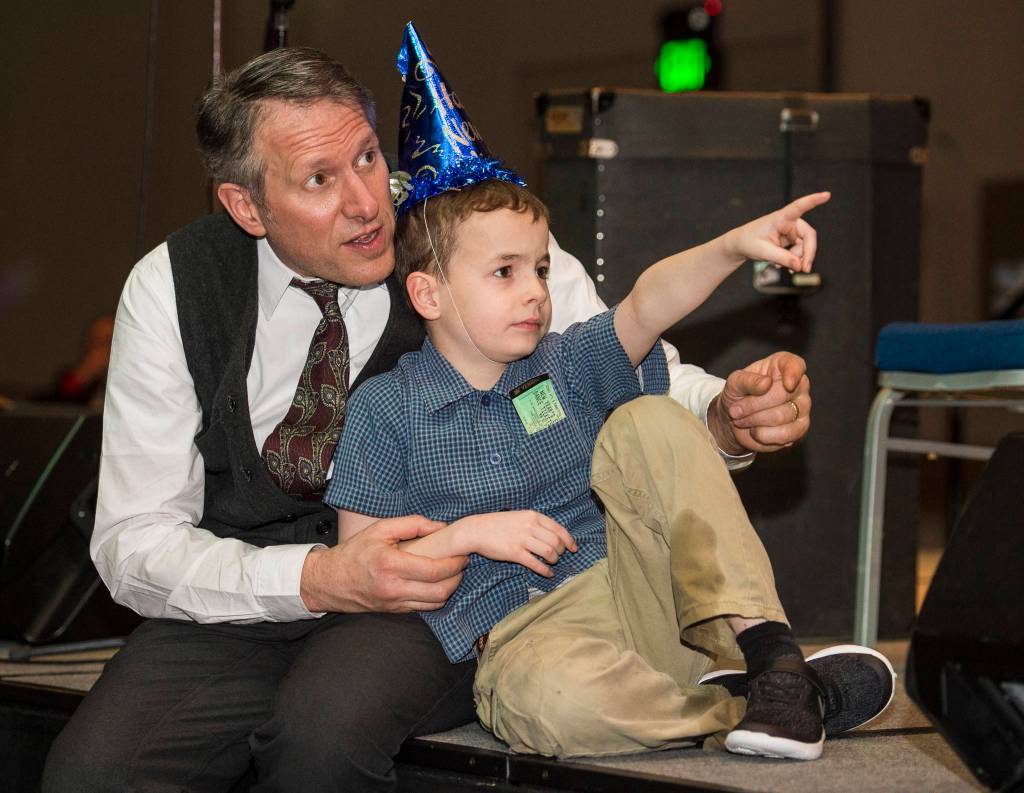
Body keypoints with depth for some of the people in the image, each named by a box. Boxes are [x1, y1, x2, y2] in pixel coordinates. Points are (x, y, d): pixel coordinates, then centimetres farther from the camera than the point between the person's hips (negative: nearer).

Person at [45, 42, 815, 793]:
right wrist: (313, 580, -25)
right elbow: (133, 541, -8)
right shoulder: (171, 287, -6)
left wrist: (726, 415, -29)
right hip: (240, 597, 1)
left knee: (324, 727, -35)